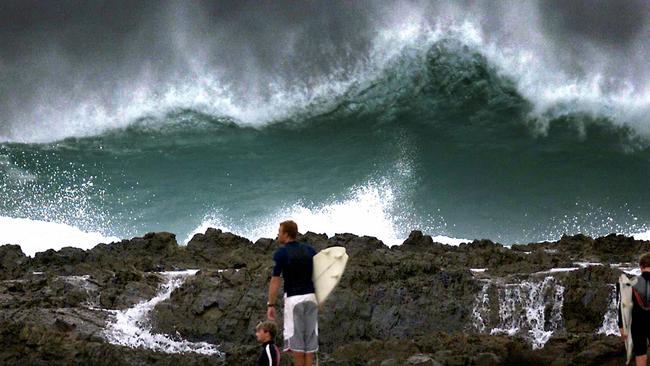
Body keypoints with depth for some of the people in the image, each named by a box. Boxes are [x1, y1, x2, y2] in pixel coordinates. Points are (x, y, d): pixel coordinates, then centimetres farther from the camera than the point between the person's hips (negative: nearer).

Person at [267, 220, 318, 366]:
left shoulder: (281, 253, -8)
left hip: (293, 298, -5)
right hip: (311, 297, 5)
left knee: (295, 338, 0)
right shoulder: (310, 250, 7)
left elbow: (275, 280, -10)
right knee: (310, 336, 8)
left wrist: (271, 305, -6)